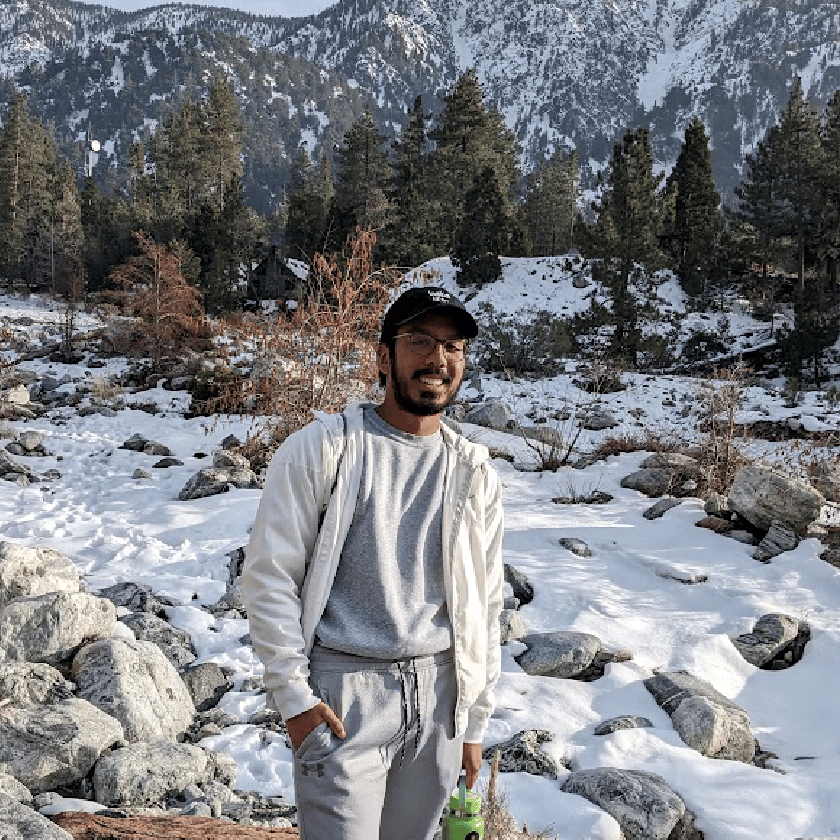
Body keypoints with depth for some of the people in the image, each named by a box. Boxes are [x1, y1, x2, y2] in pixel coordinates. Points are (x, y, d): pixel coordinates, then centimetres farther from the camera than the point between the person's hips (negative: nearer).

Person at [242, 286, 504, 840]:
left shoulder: (475, 474, 7)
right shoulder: (319, 450, -6)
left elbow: (484, 603, 12)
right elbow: (269, 576, -5)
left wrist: (475, 721, 12)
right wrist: (293, 696, -9)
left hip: (439, 692, 4)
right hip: (343, 694, -4)